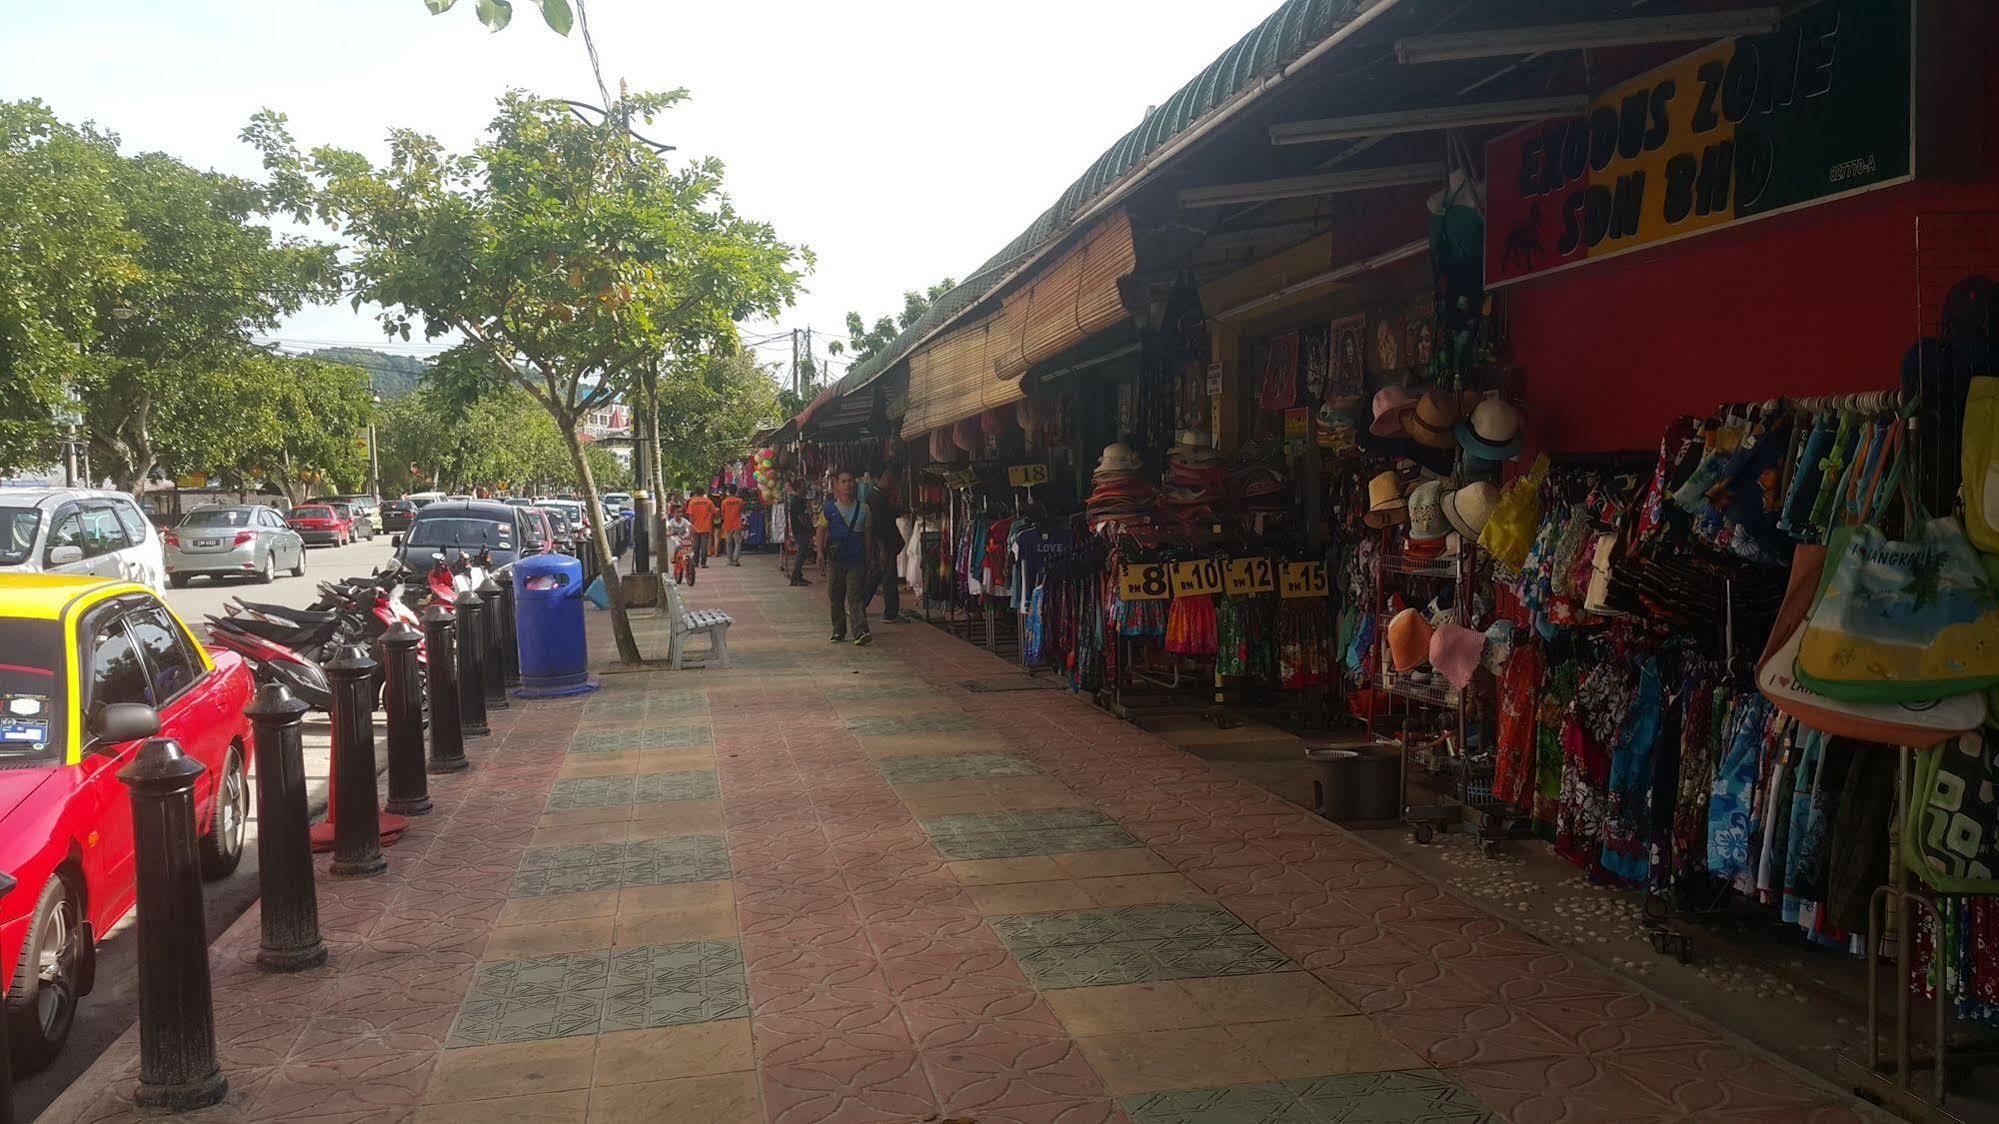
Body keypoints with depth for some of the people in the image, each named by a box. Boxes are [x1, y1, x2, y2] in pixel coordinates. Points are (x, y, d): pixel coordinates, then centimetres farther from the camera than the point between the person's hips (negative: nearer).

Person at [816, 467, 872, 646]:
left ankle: (861, 632, -17)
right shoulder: (829, 508, 2)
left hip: (857, 559, -1)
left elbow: (866, 533, 13)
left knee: (856, 597, -9)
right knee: (836, 598, 9)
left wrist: (869, 557, 13)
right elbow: (821, 531, 5)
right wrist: (820, 553, -5)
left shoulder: (863, 508, 6)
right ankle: (839, 631, 22)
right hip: (835, 560, 1)